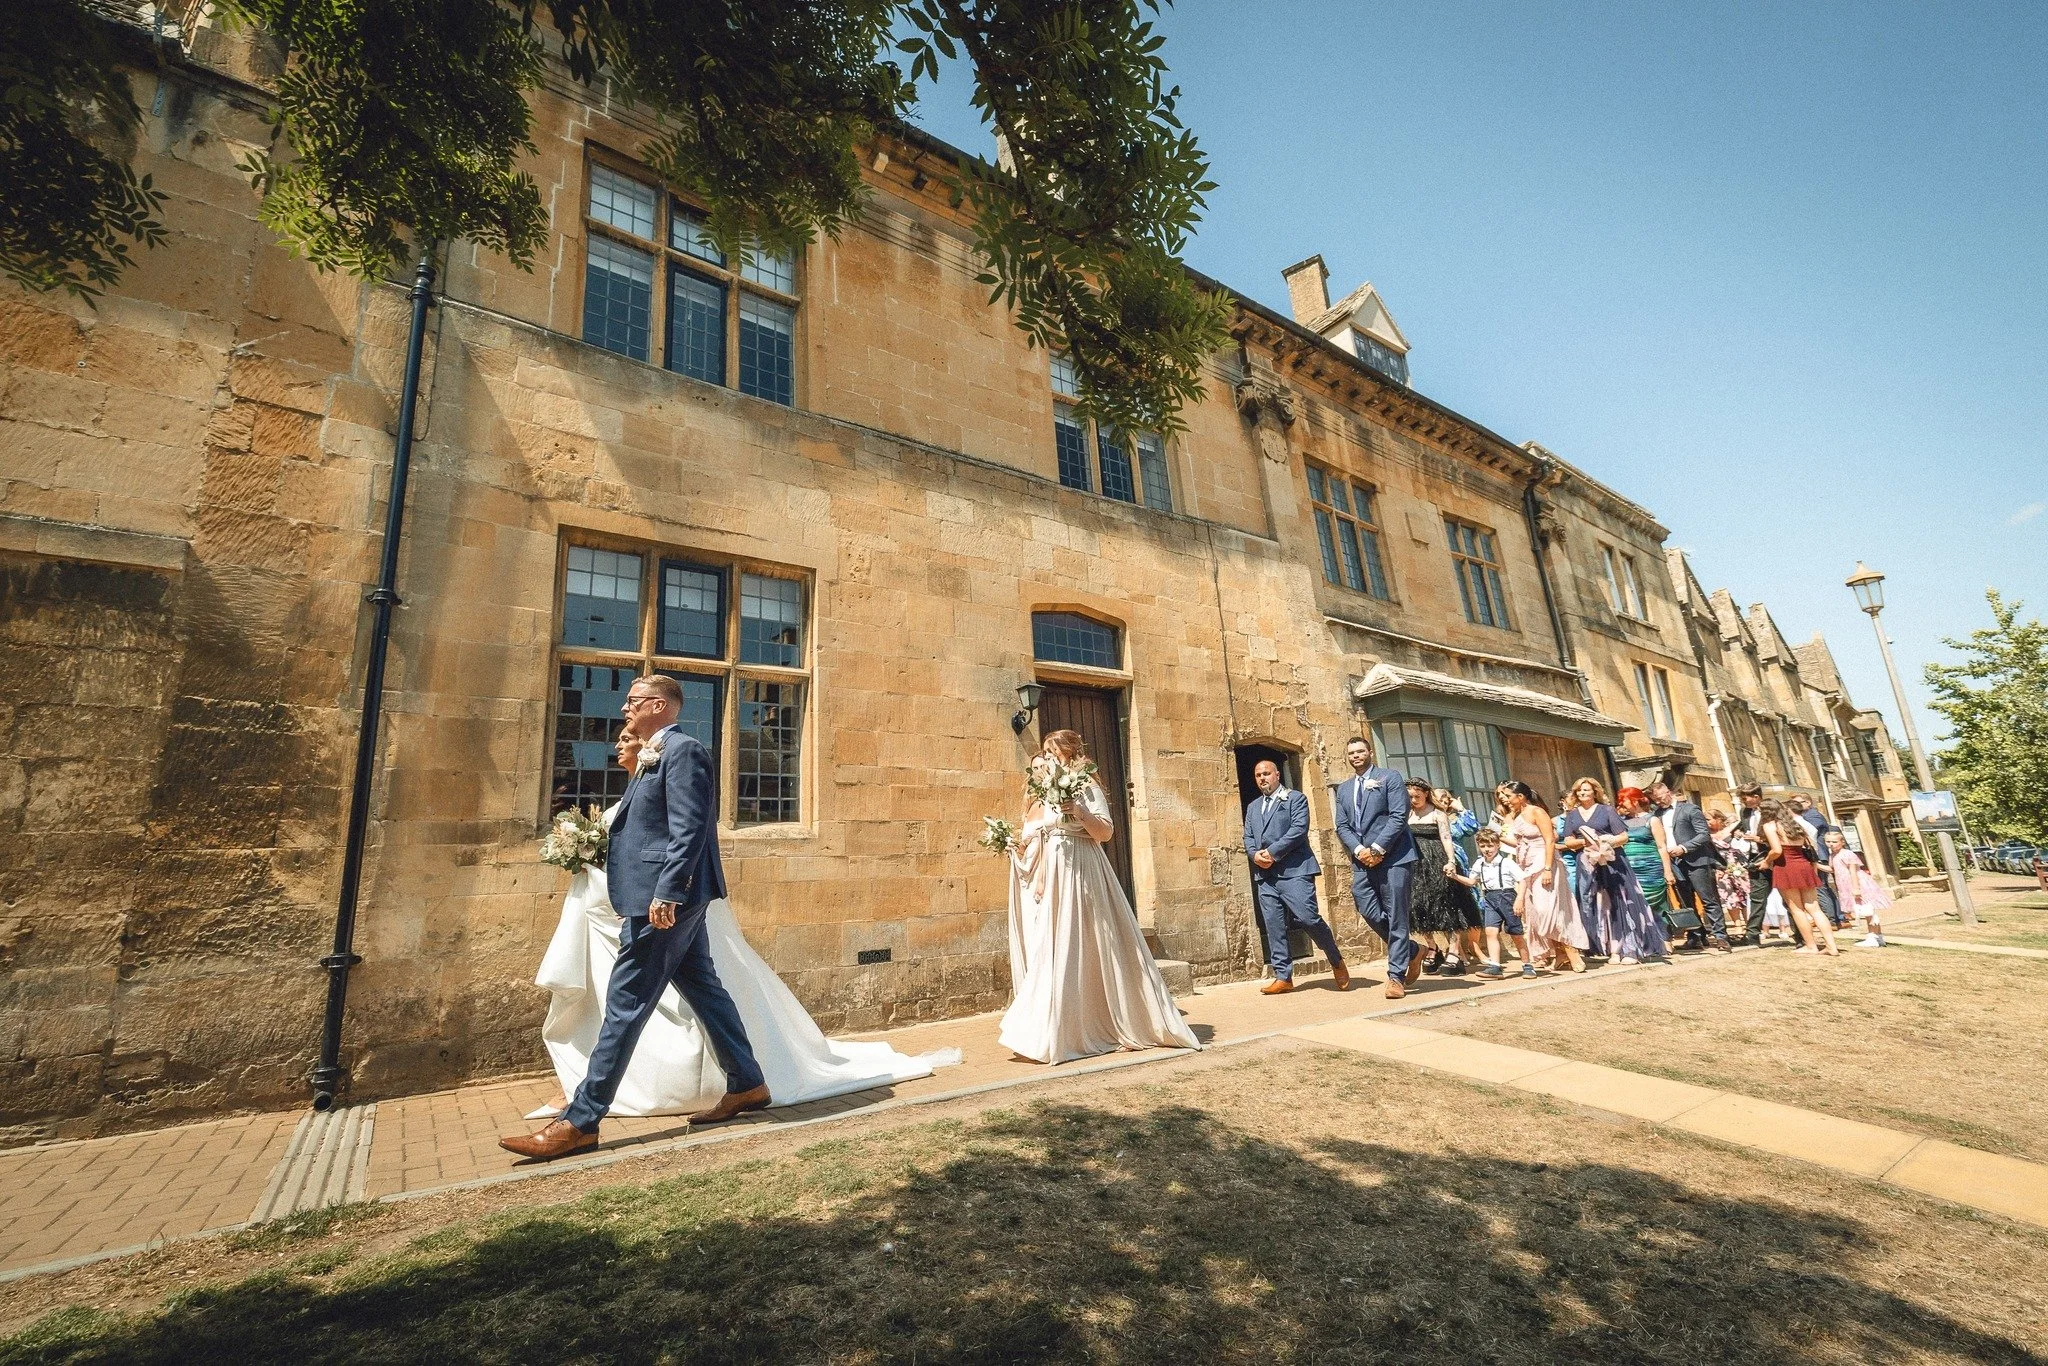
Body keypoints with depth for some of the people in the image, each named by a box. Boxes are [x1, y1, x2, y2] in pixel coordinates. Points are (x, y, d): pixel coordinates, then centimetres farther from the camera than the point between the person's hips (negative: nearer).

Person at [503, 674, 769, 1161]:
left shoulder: (682, 749, -12)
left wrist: (665, 894, -24)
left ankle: (580, 1122, 8)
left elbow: (689, 828, -20)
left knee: (624, 1005, -2)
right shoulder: (656, 756, 19)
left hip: (666, 897, -10)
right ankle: (747, 1085, 21)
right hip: (672, 898, 10)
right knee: (704, 990, 12)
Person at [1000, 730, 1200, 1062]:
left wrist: (1081, 813, -24)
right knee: (1046, 950, 6)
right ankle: (1047, 1031, 13)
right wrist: (1018, 842, 2)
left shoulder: (1086, 788, -3)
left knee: (1069, 950, -6)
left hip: (1077, 876, -7)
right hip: (1047, 878, 7)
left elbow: (1105, 832, -10)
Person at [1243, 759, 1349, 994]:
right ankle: (1283, 977, 9)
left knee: (1308, 918, -11)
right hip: (1265, 874, 6)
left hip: (1294, 870, -5)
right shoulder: (1252, 807, 22)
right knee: (1274, 926, 2)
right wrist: (1255, 854, -5)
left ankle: (1337, 962, 11)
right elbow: (1248, 837, 17)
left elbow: (1299, 829, -9)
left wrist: (1272, 851, -14)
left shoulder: (1296, 799, 4)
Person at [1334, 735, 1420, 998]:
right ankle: (1411, 952, 25)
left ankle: (1396, 976, 5)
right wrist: (1358, 849, -7)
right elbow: (1342, 826, 11)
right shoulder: (1343, 789, 17)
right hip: (1362, 860, 5)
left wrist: (1378, 849, -14)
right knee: (1370, 913, 1)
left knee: (1395, 917, -2)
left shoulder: (1390, 777, 1)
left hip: (1392, 857, -5)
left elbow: (1399, 816, -9)